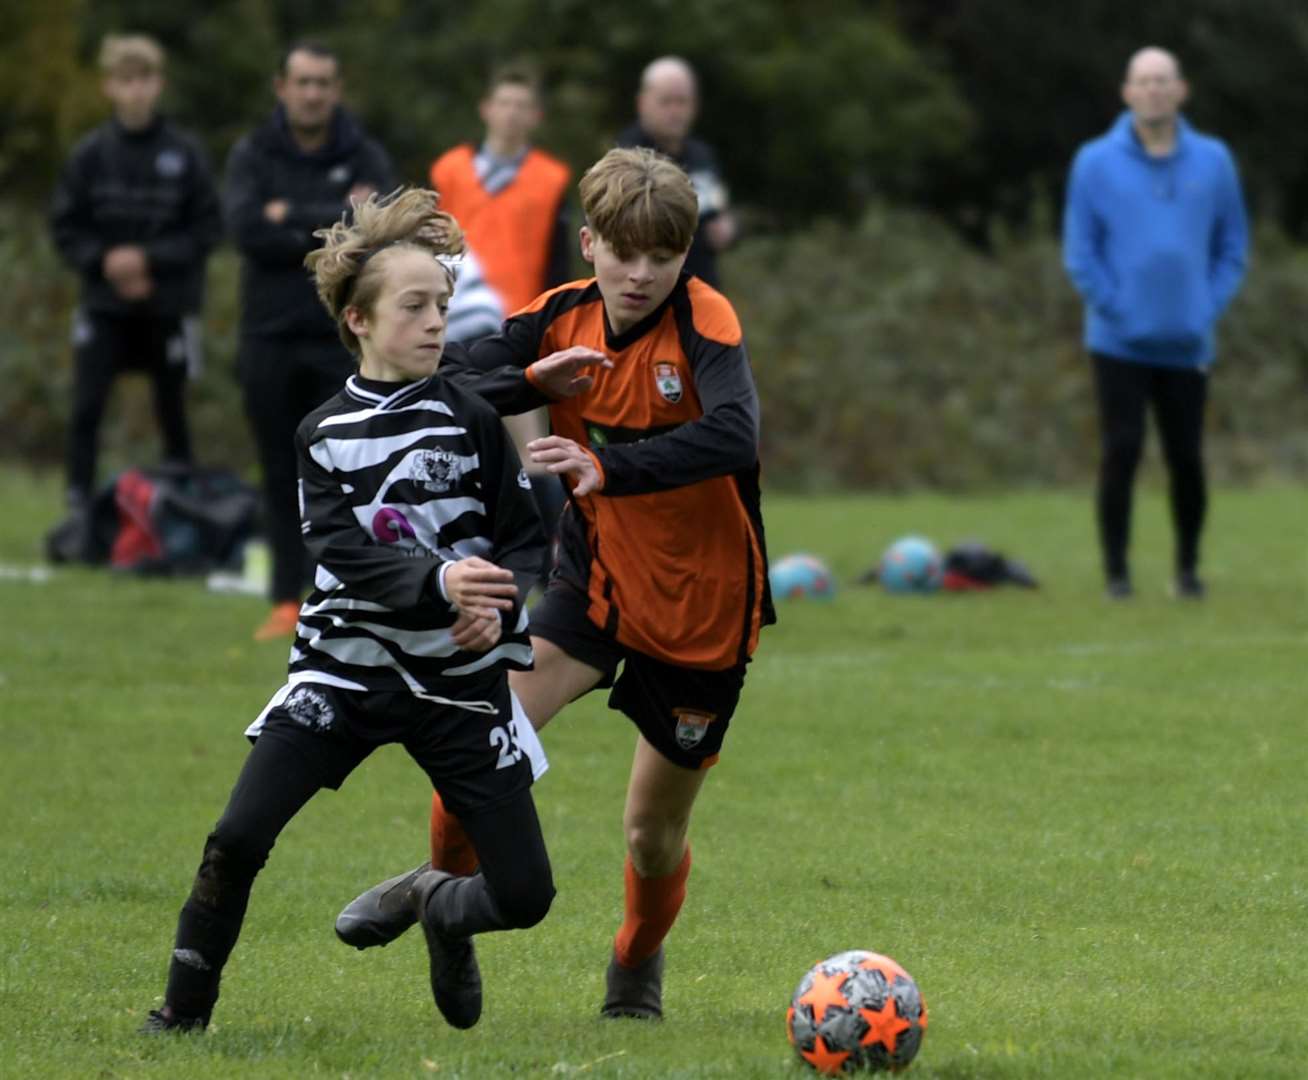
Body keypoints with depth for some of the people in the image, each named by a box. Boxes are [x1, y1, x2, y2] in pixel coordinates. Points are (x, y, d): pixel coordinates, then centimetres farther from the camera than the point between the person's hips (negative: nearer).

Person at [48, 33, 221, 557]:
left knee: (173, 415, 7)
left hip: (169, 309, 0)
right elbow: (65, 227, 3)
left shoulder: (185, 154, -5)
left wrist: (151, 259, -14)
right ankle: (79, 514, -6)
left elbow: (207, 229, -4)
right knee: (85, 411, -10)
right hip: (104, 307, 1)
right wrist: (103, 261, -12)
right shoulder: (90, 154, -1)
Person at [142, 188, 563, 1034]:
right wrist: (439, 582, -32)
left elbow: (526, 538, 0)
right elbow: (346, 551, -14)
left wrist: (501, 607, -21)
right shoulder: (325, 435, 0)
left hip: (458, 679, 1)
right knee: (237, 840, -16)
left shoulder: (472, 423, -1)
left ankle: (440, 911, 33)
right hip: (348, 667, -1)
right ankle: (184, 1013, 3)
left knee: (524, 895, -2)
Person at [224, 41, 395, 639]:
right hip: (270, 338, 1)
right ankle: (287, 601, 9)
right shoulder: (252, 154, 5)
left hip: (343, 338, -1)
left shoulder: (365, 157, 4)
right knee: (282, 476, 4)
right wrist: (331, 226, -13)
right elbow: (245, 227, -11)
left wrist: (292, 218, -11)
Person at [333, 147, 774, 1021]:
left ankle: (639, 965, 38)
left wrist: (609, 469, -50)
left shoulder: (704, 321, -21)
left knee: (655, 833, 7)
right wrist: (536, 378, -28)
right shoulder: (562, 319, -6)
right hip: (596, 580, 3)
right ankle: (443, 880, 13)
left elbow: (734, 435, -39)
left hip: (703, 606, -3)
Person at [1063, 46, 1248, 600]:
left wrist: (1209, 309, -2)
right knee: (1121, 452, -8)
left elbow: (1231, 247, 10)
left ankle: (1188, 567, 20)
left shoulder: (1214, 161, 6)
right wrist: (1114, 310, -7)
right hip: (1120, 345, -2)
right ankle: (1116, 570, 0)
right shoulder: (1096, 163, 0)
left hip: (1187, 344, 2)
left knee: (1186, 458, 4)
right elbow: (1079, 253, 0)